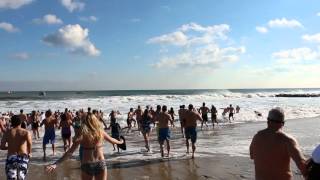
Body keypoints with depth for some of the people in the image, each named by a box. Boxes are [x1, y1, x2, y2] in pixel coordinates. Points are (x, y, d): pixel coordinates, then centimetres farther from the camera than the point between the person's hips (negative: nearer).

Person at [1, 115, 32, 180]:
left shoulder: (7, 133, 4)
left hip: (11, 158, 0)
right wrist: (29, 152, -4)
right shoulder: (25, 132, -1)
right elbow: (30, 142, -20)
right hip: (23, 158, 0)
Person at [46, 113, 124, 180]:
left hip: (87, 165, -1)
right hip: (100, 164, 1)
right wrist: (120, 142, 37)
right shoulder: (101, 132, -2)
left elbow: (70, 152, -15)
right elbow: (112, 140, 16)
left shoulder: (82, 135, -8)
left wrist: (56, 164, -15)